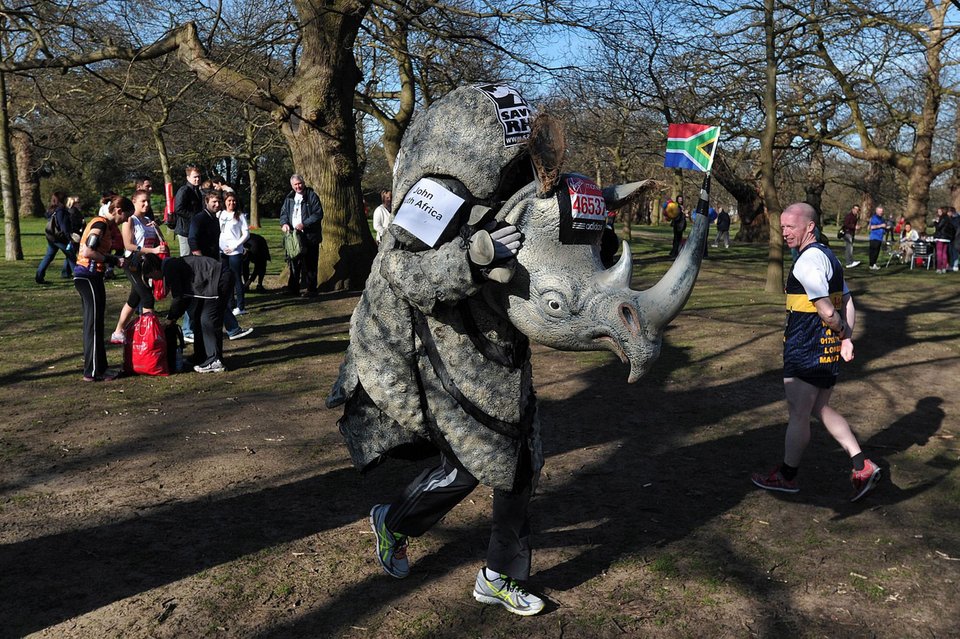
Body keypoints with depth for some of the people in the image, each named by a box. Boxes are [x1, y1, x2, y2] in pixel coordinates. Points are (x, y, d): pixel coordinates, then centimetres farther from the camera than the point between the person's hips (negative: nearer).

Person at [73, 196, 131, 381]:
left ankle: (98, 367, 22)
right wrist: (113, 260, -17)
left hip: (92, 277, 10)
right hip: (88, 276, -10)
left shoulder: (105, 225, 17)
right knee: (93, 324, -5)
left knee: (95, 323, 14)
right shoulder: (100, 224, -14)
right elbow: (87, 252, -24)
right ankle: (93, 371, 0)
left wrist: (116, 260, 2)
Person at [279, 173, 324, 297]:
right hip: (293, 236, 6)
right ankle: (293, 289, 19)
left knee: (310, 264, -3)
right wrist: (284, 223, -6)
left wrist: (304, 224, -19)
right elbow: (283, 212, 16)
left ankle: (311, 289, 4)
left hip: (309, 236, -5)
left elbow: (318, 213, -10)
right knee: (294, 263, 10)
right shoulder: (289, 198, 14)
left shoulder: (311, 196, -4)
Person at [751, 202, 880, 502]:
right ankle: (862, 466, 16)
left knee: (798, 415, 5)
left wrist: (843, 332, -4)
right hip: (828, 352, 10)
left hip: (805, 353, -10)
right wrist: (847, 339, 3)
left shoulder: (807, 262, -20)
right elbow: (847, 303, 11)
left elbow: (827, 311, -22)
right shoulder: (829, 257, 12)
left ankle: (787, 476, 20)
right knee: (821, 409, 20)